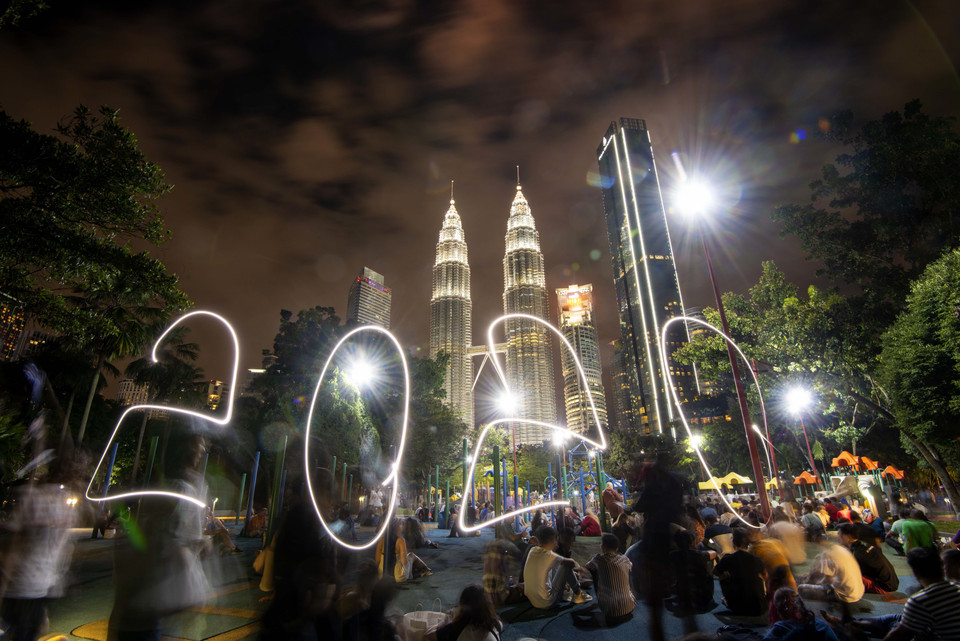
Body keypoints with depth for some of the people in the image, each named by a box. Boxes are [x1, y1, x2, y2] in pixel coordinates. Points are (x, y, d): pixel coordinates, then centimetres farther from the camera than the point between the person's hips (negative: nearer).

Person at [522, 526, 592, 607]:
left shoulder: (532, 550, 0)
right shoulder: (549, 555, -19)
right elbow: (572, 563, -6)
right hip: (547, 603, -7)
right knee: (566, 566, 0)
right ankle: (578, 594, 18)